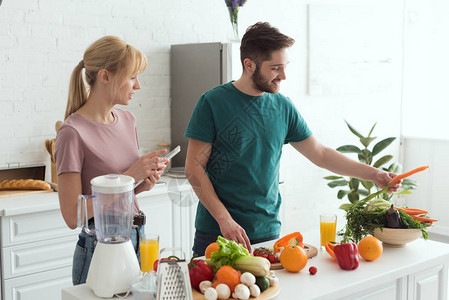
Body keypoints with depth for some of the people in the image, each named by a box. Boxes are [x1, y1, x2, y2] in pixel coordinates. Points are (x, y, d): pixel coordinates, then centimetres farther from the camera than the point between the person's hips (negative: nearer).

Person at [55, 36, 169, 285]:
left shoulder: (127, 121, 6)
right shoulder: (73, 133, -16)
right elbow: (72, 216, -18)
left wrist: (145, 182, -5)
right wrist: (130, 177, -20)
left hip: (137, 238, 7)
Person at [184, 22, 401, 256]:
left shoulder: (283, 107, 5)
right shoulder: (213, 103, -8)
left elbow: (320, 154, 14)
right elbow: (194, 168, -9)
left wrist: (373, 174, 9)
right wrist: (224, 219, -16)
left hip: (267, 232, 4)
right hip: (216, 232, -3)